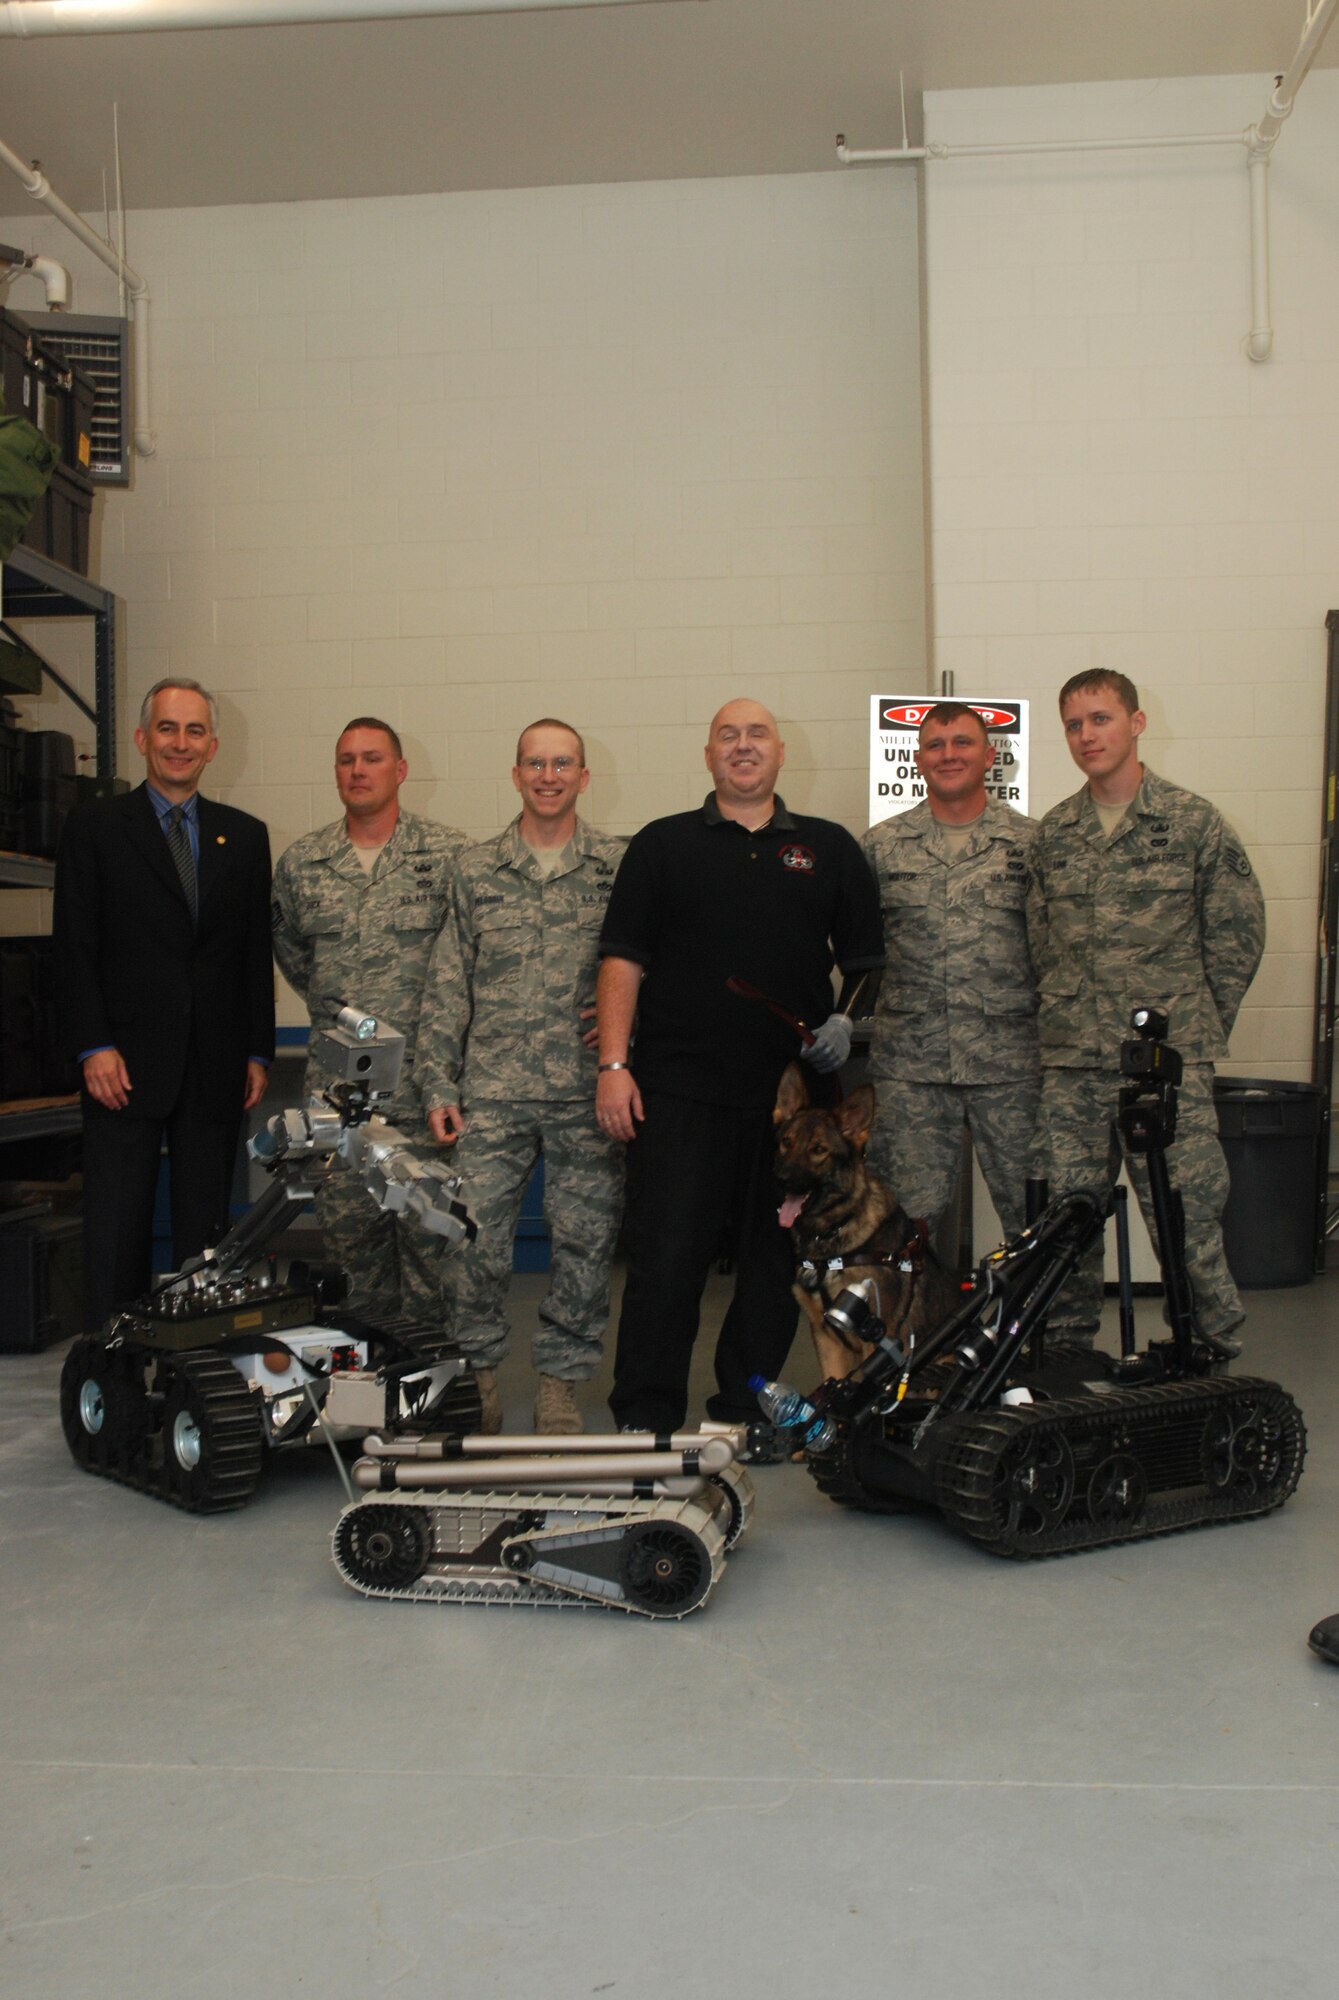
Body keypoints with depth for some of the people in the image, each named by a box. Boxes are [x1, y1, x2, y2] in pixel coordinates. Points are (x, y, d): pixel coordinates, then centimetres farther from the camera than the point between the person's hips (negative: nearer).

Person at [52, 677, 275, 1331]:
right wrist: (94, 1047, -10)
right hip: (126, 1065, -2)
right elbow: (74, 949, -1)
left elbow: (257, 953, 11)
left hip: (215, 1069, 3)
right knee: (117, 1228, 1)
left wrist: (257, 1052, 6)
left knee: (205, 1228, 6)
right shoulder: (94, 827, 4)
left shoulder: (244, 835, 12)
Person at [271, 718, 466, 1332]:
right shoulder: (300, 862, 8)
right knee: (347, 1229, 9)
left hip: (423, 1077, -3)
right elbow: (287, 944, 24)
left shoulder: (450, 854, -2)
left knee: (429, 1232, 1)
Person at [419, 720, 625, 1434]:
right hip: (492, 1091, 1)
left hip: (588, 1092, 0)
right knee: (474, 1235, 0)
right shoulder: (475, 869, 9)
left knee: (586, 1238, 4)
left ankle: (560, 1381, 20)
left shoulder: (621, 865, 5)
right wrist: (439, 1086, 3)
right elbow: (447, 987, 8)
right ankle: (477, 1372, 19)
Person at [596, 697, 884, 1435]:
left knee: (775, 1263, 7)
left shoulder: (830, 849, 14)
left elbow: (869, 962, 16)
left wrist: (847, 1020, -3)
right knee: (664, 1256, -3)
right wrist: (613, 1064, -5)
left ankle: (747, 1412, 21)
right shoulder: (661, 846, 10)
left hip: (791, 1092, 2)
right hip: (677, 1090, -2)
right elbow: (623, 959, 4)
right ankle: (646, 1421, 7)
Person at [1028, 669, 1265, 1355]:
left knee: (1187, 1217, -2)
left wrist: (1197, 1024, 6)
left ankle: (1214, 1356, 14)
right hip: (1071, 1065, 3)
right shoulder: (1053, 833, 11)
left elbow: (1238, 932, 5)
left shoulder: (1194, 821, 1)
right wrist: (1074, 1016, 9)